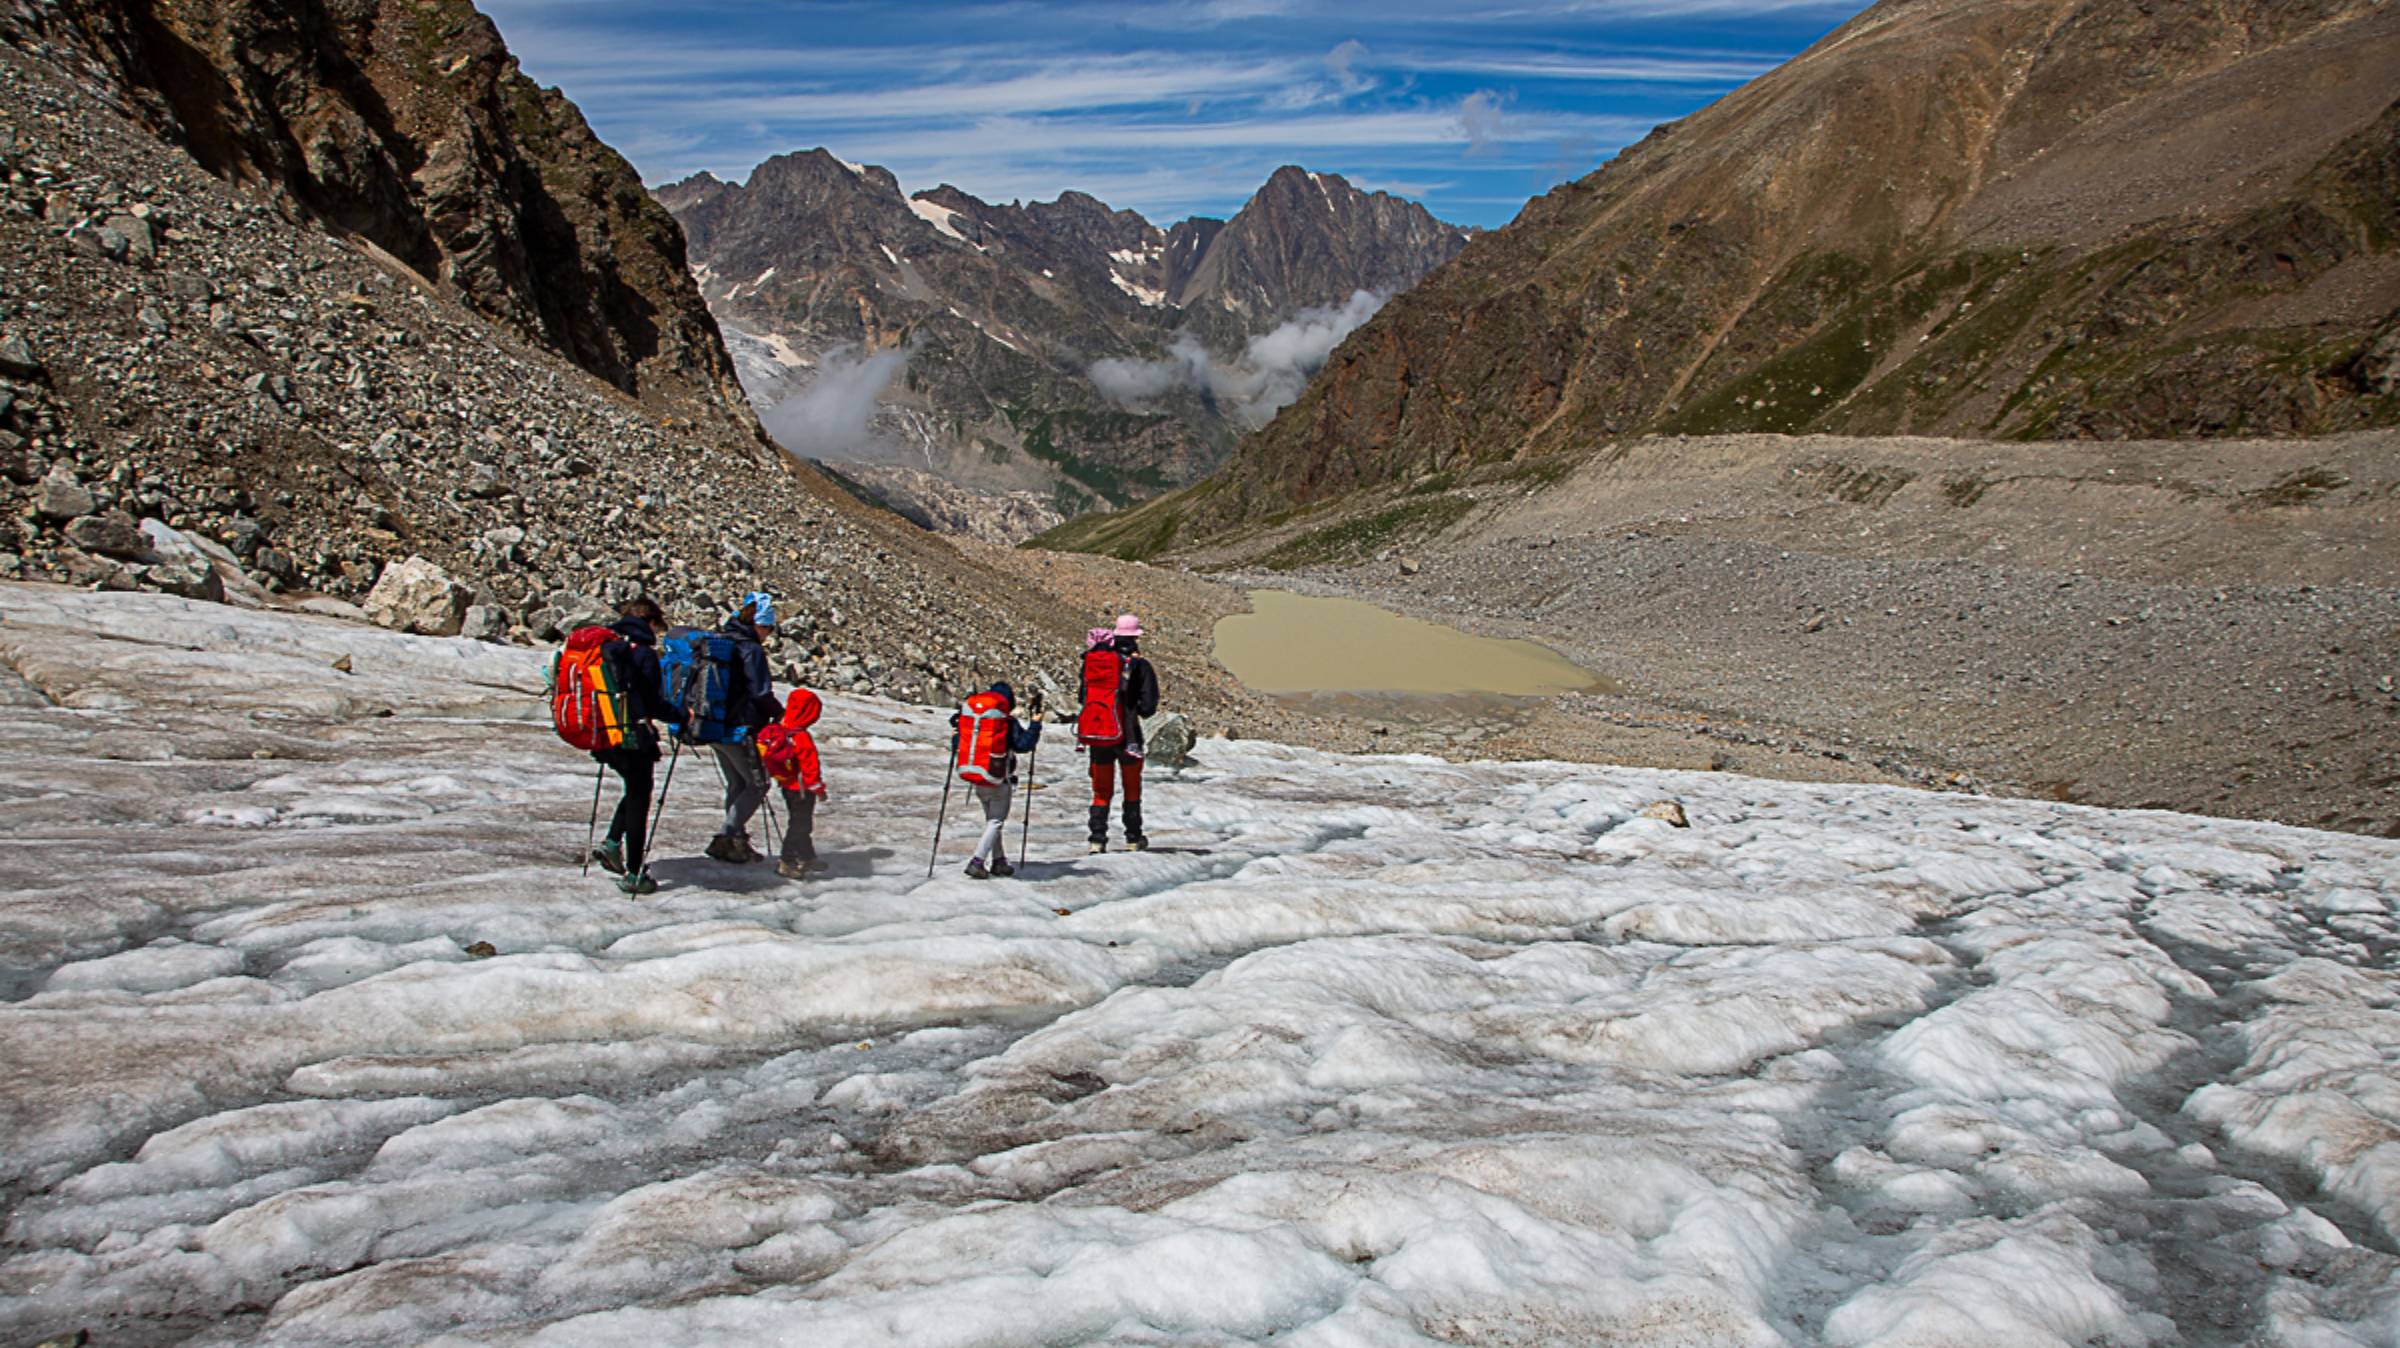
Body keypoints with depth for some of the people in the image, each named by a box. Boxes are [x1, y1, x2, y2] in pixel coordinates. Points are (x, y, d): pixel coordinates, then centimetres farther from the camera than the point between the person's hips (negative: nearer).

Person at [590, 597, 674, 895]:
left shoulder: (604, 646, 7)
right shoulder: (644, 653, -14)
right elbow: (653, 703, -17)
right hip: (633, 738, -7)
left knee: (634, 791, 26)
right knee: (638, 802, 4)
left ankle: (612, 843, 10)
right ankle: (633, 874, 6)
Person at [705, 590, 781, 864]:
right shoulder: (751, 649, -15)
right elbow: (761, 693, -17)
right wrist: (780, 713, 1)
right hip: (739, 729, -8)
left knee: (737, 785, 20)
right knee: (757, 785, 4)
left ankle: (737, 841, 23)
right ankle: (725, 839, -5)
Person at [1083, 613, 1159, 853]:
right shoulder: (1141, 666, -9)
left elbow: (1084, 696, 5)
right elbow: (1149, 706, -10)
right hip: (1128, 736, -2)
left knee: (1101, 789, 10)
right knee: (1132, 787, 15)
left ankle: (1098, 839, 3)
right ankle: (1134, 838, 22)